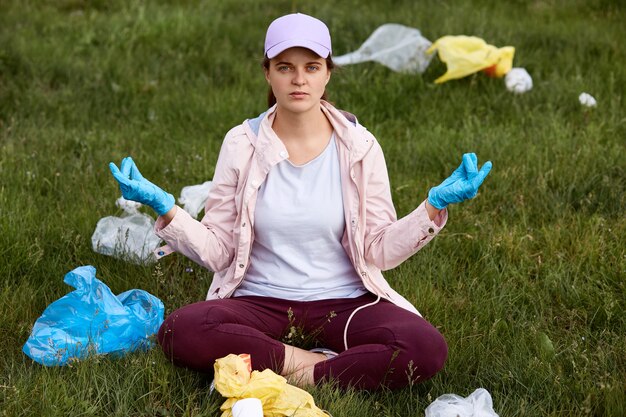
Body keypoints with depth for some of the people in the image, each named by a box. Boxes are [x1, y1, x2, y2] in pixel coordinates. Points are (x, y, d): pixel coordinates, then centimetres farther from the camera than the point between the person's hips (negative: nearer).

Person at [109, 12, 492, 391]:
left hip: (343, 302, 0)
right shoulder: (242, 144, -1)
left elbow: (380, 250, -1)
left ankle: (306, 377, -18)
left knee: (427, 349, -30)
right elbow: (217, 251, -1)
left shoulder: (359, 146, -1)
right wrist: (164, 208, -15)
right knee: (179, 332, -32)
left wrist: (435, 205, -14)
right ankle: (308, 360, -19)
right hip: (260, 300, 0)